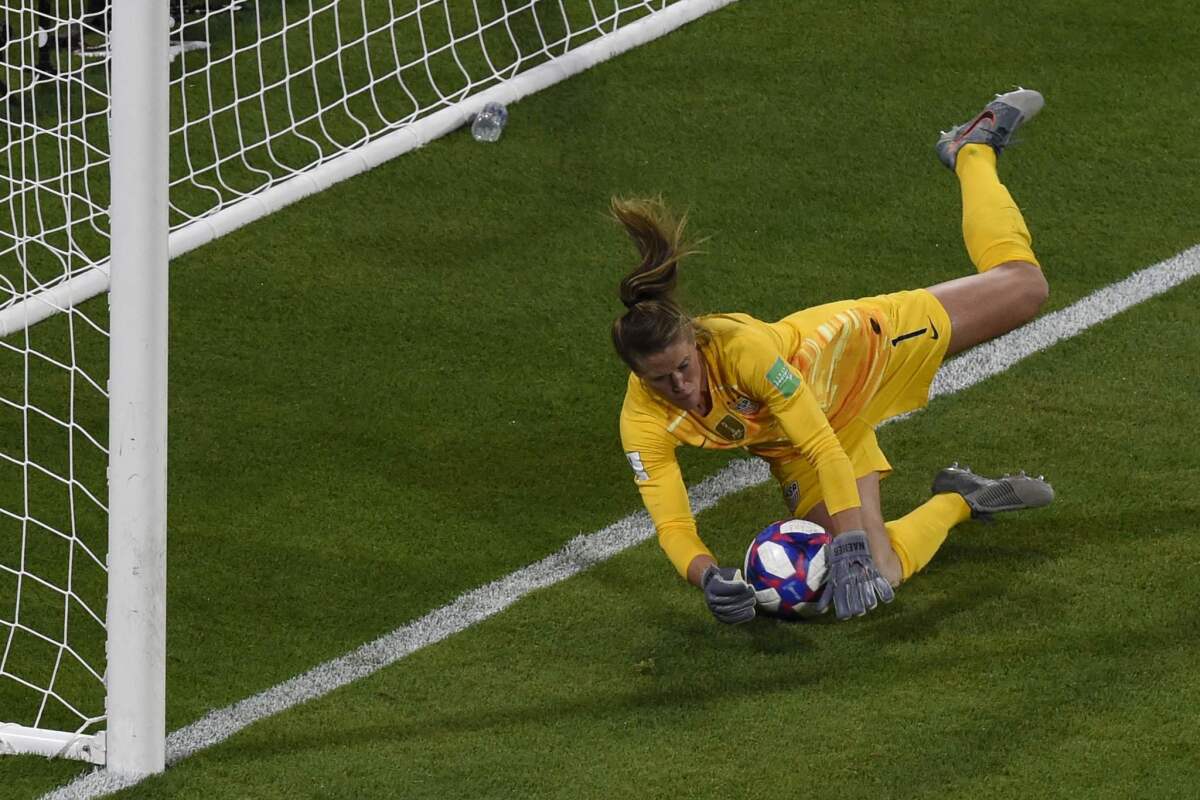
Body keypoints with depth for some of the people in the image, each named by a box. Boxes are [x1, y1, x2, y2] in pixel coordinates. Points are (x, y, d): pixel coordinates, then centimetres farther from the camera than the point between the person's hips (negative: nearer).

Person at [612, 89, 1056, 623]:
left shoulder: (741, 345, -42)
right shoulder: (643, 424, -32)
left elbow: (826, 448, -41)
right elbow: (672, 527, -30)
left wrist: (849, 550, -48)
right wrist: (708, 577, -53)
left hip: (855, 346, -3)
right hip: (791, 450, 3)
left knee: (1022, 285, 7)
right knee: (878, 576, -14)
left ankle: (972, 152, 37)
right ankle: (957, 502, 17)